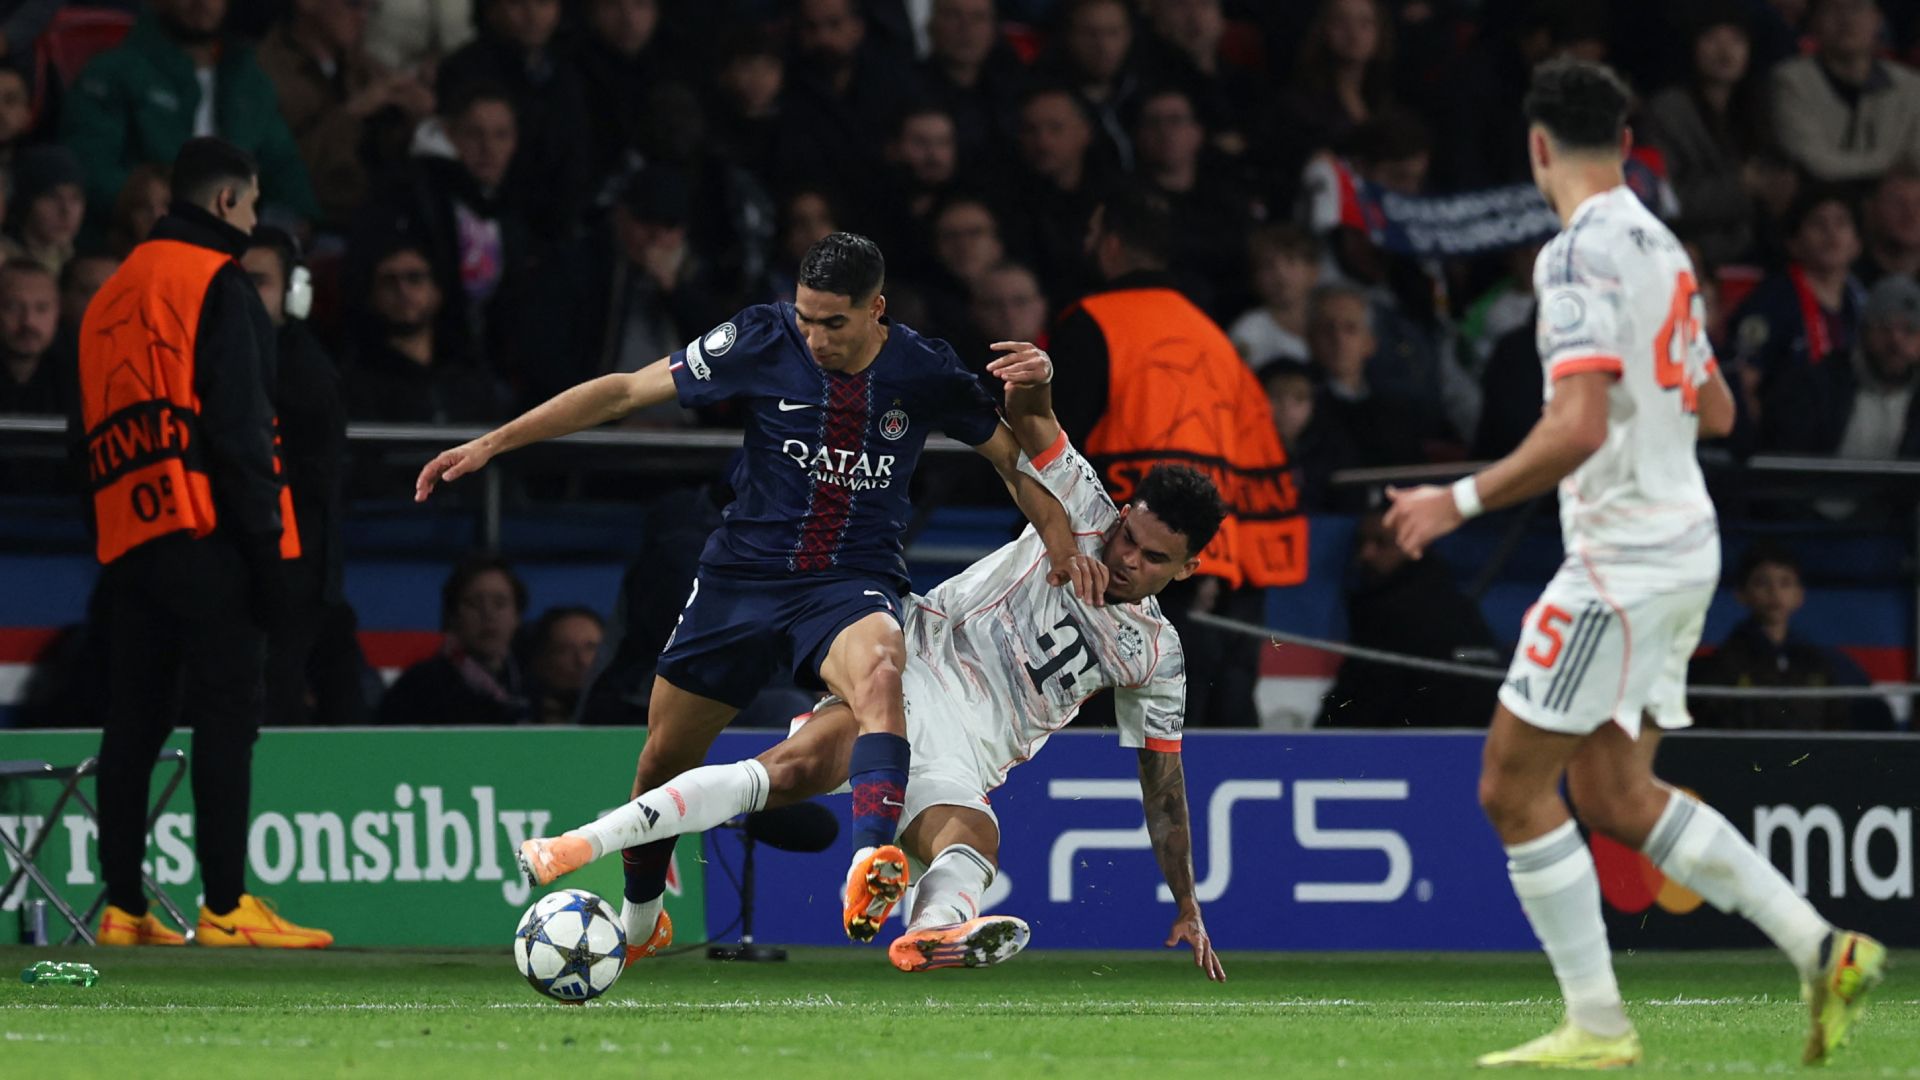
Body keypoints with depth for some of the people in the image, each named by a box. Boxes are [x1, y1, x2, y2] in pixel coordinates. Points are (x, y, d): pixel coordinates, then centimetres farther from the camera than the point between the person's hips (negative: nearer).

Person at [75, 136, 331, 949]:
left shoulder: (110, 297, 20)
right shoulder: (216, 283, -4)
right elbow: (239, 425, -12)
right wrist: (266, 545, -13)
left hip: (124, 538, 8)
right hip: (206, 540, -8)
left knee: (134, 721, 8)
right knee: (226, 714, -8)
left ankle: (122, 908, 7)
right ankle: (225, 908, -13)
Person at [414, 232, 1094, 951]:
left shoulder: (925, 372, -7)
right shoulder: (764, 340, -9)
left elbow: (1011, 453, 11)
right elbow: (627, 391, -5)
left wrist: (1059, 535, -7)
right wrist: (491, 443, -8)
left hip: (853, 583, -2)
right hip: (742, 578, 2)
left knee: (878, 669, -37)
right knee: (664, 756, 7)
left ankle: (870, 866, -54)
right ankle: (639, 913, 37)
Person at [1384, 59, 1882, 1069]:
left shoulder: (1580, 254, -16)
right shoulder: (1660, 248, 12)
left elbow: (1578, 430, -25)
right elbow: (1716, 411, 21)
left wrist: (1458, 501, -19)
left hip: (1623, 557, -9)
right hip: (1681, 544, 9)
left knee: (1514, 785, -2)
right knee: (1615, 795, 14)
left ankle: (1596, 1023, -1)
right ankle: (1823, 951, 9)